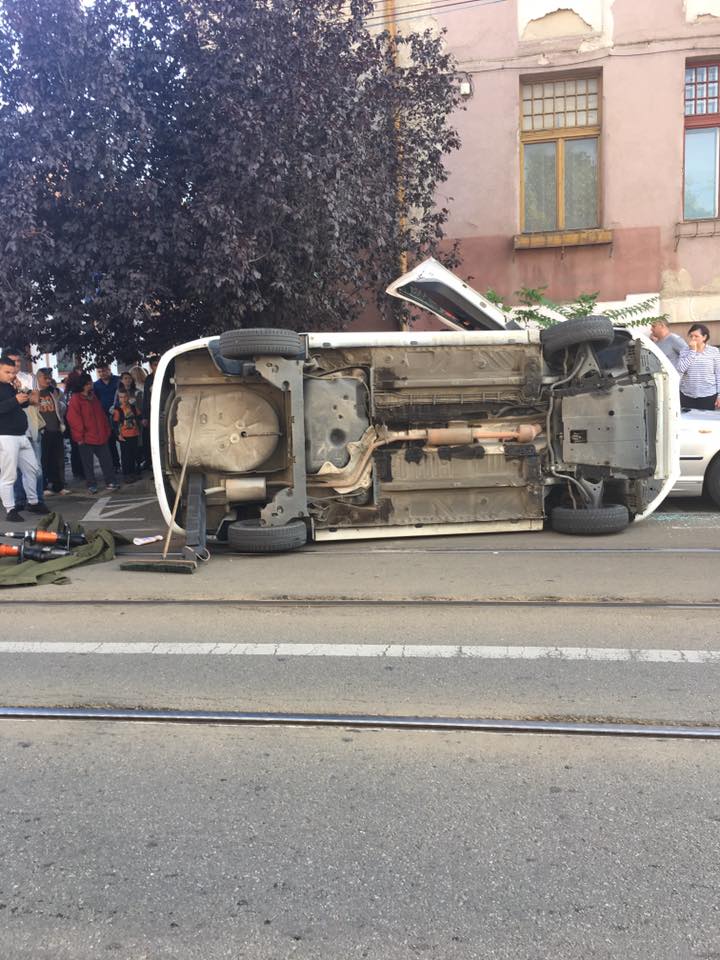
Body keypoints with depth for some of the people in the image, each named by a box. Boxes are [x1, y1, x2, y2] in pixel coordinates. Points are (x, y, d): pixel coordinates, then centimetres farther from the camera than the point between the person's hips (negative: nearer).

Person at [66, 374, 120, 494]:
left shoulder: (94, 397, 15)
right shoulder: (76, 399, -7)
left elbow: (102, 415, 19)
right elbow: (73, 418, -12)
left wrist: (106, 430, 12)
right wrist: (79, 436, -13)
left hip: (100, 437, 6)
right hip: (86, 438, -6)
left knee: (106, 460, 5)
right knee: (88, 463, 3)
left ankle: (111, 482, 12)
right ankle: (91, 485, 10)